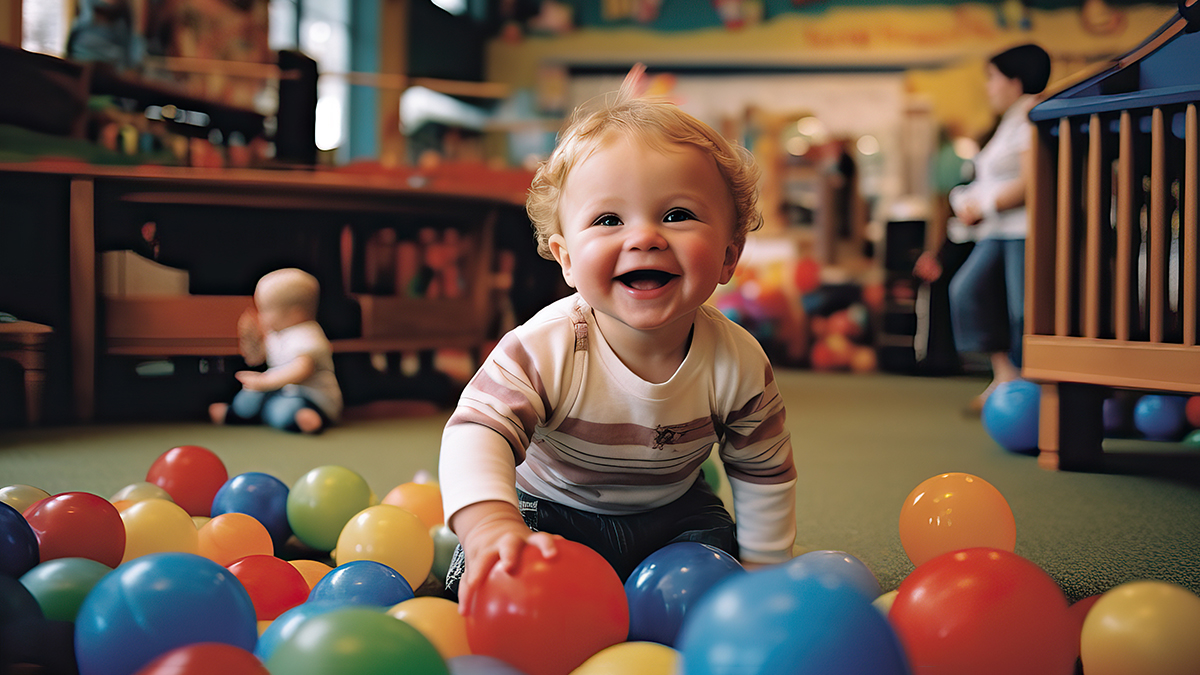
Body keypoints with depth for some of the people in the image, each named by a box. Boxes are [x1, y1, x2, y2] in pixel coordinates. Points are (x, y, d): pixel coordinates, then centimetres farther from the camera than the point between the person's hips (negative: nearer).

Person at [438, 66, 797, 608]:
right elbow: (477, 433, -42)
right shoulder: (544, 350, -33)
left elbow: (763, 475, -7)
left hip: (671, 513, 3)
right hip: (553, 511, -3)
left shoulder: (738, 364, -22)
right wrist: (493, 527, -62)